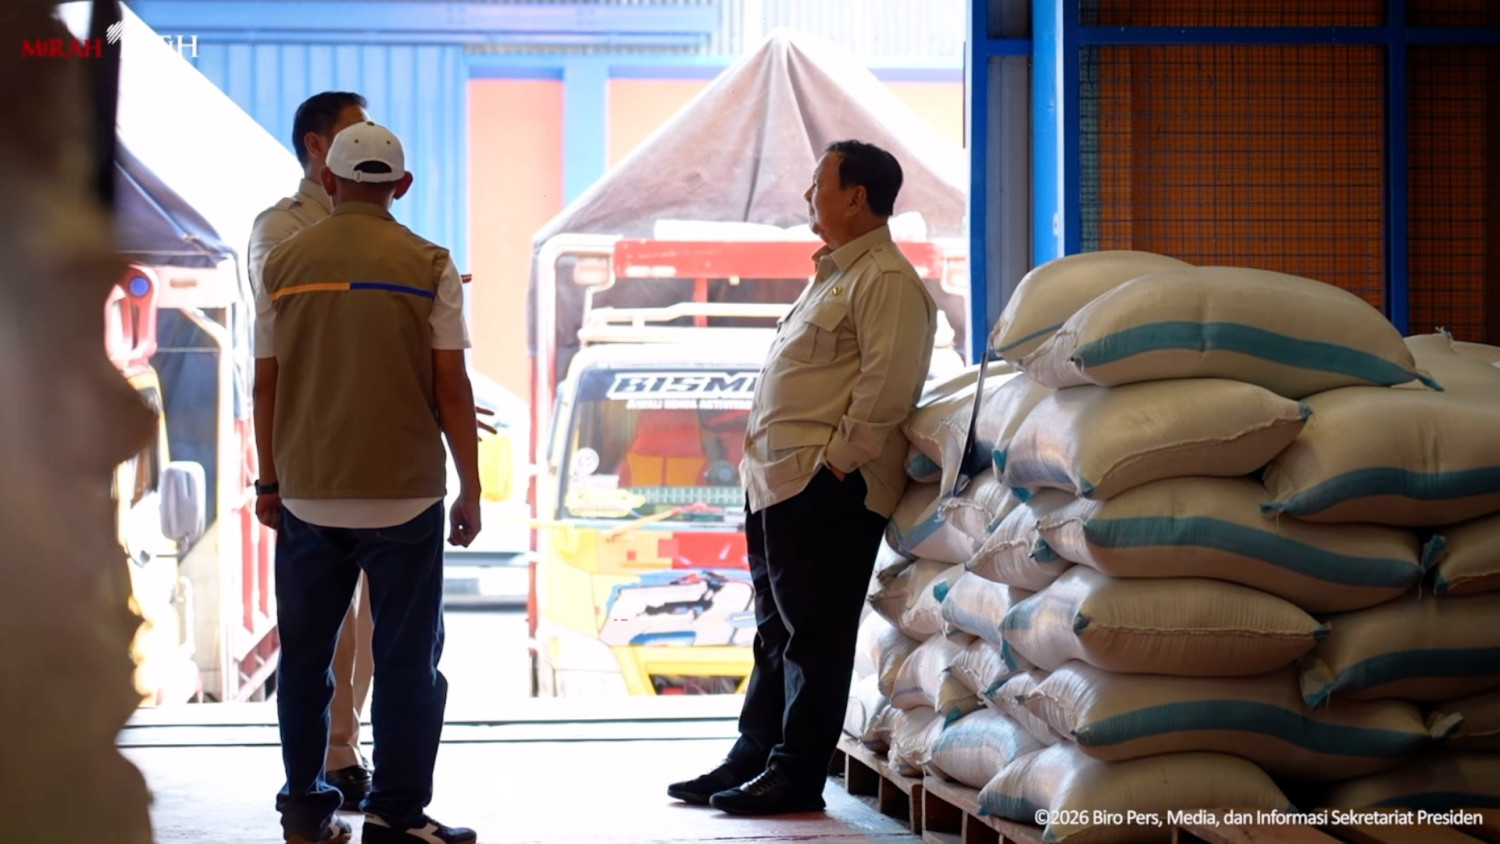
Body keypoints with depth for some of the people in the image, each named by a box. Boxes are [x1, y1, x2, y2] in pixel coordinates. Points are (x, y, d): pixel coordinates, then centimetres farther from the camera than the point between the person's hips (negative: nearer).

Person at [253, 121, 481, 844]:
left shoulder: (285, 262, 5)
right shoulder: (427, 265, -3)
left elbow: (266, 384, 6)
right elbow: (452, 388, -5)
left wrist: (269, 483, 15)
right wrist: (471, 490, 3)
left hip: (308, 494, 3)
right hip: (404, 492, -3)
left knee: (305, 654, 13)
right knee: (406, 659, 3)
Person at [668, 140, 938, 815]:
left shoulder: (886, 280, -12)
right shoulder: (832, 275, 21)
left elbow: (886, 386, -20)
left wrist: (837, 462, -19)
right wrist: (763, 463, 17)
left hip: (826, 487, -10)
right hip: (777, 481, 10)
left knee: (814, 634, -4)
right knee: (776, 632, 15)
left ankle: (797, 775, 1)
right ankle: (752, 759, 21)